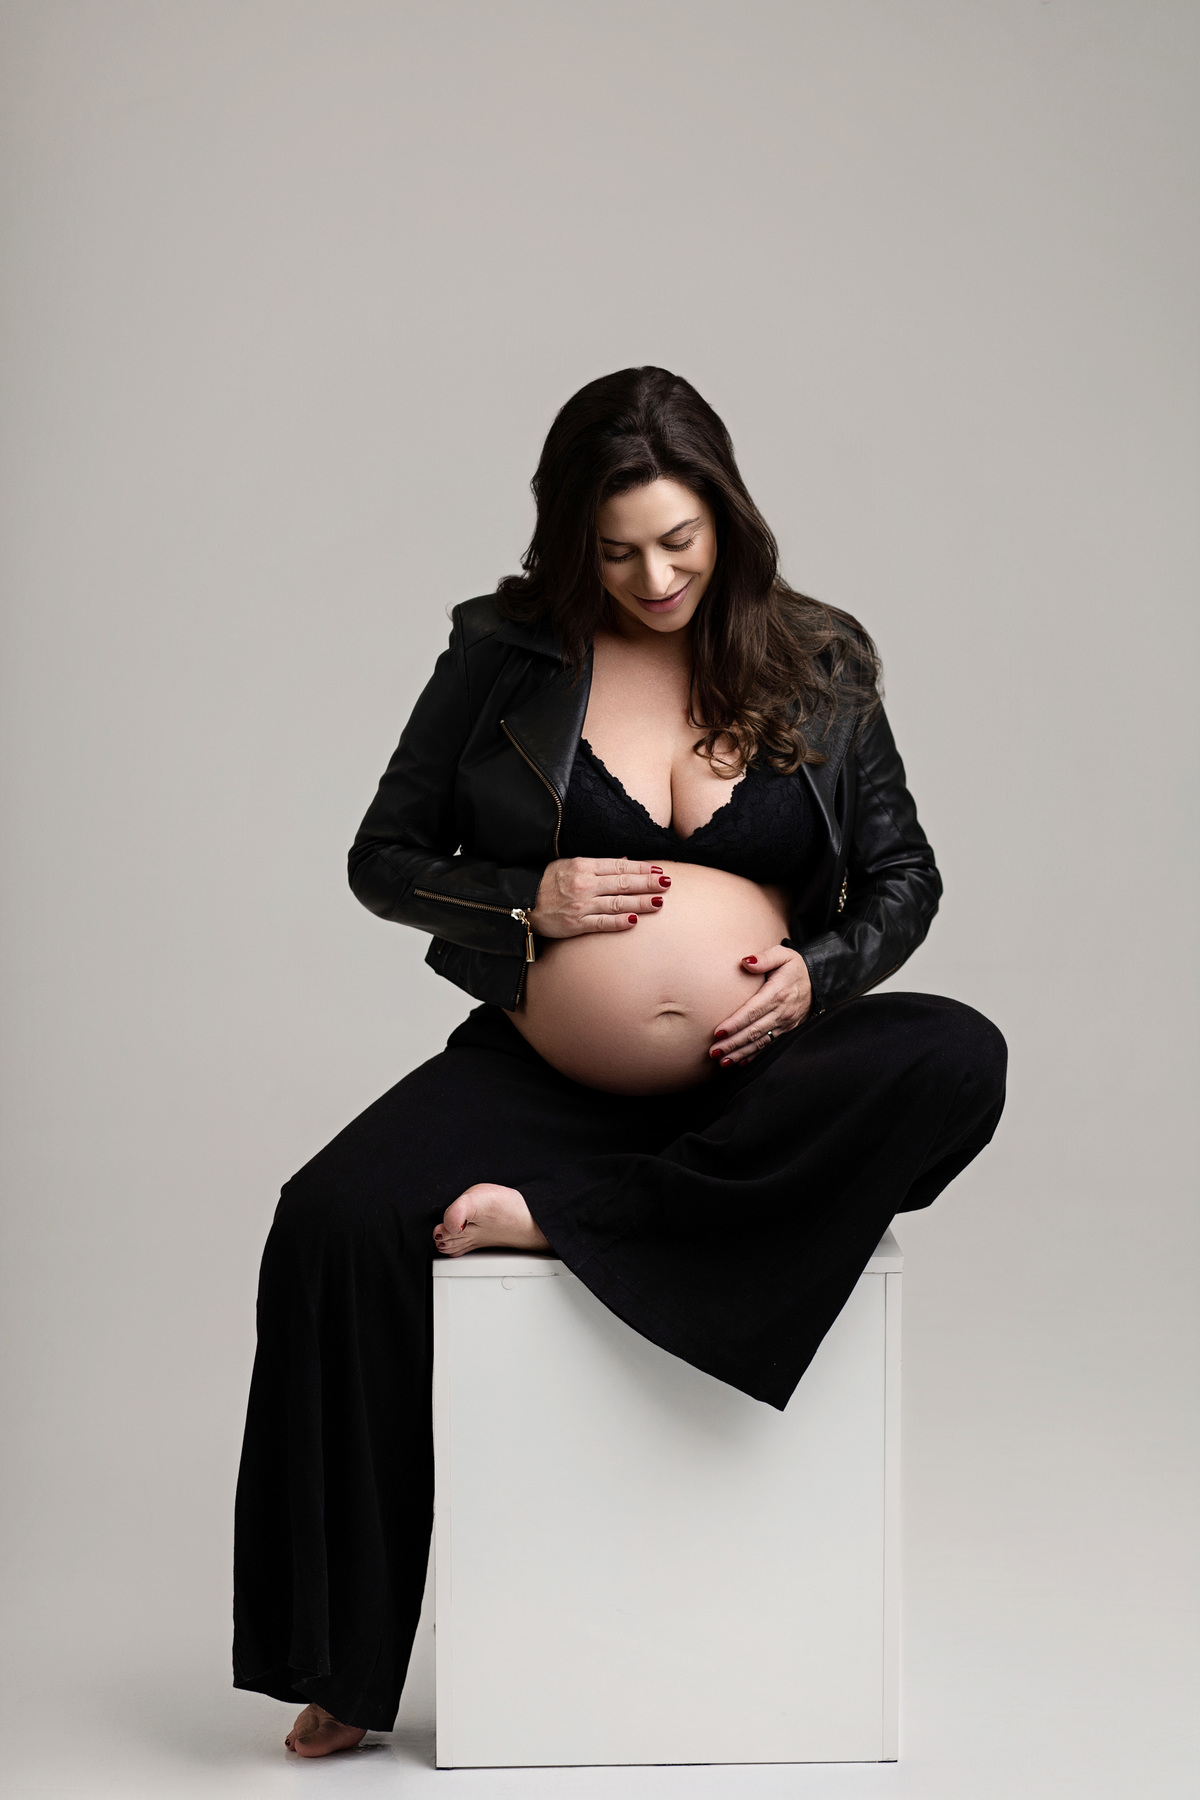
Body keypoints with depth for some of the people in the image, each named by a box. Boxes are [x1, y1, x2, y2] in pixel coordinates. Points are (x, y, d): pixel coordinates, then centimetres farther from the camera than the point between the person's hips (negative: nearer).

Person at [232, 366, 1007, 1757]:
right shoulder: (505, 652, 3)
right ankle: (345, 1663, -14)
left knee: (956, 1063, -29)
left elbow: (905, 874, 11)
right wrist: (527, 901, -13)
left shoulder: (819, 666, 6)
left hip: (754, 1083, 1)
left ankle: (561, 1218, -25)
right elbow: (383, 859, 6)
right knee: (332, 1219, -25)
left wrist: (820, 969, -10)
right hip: (540, 1070, -1)